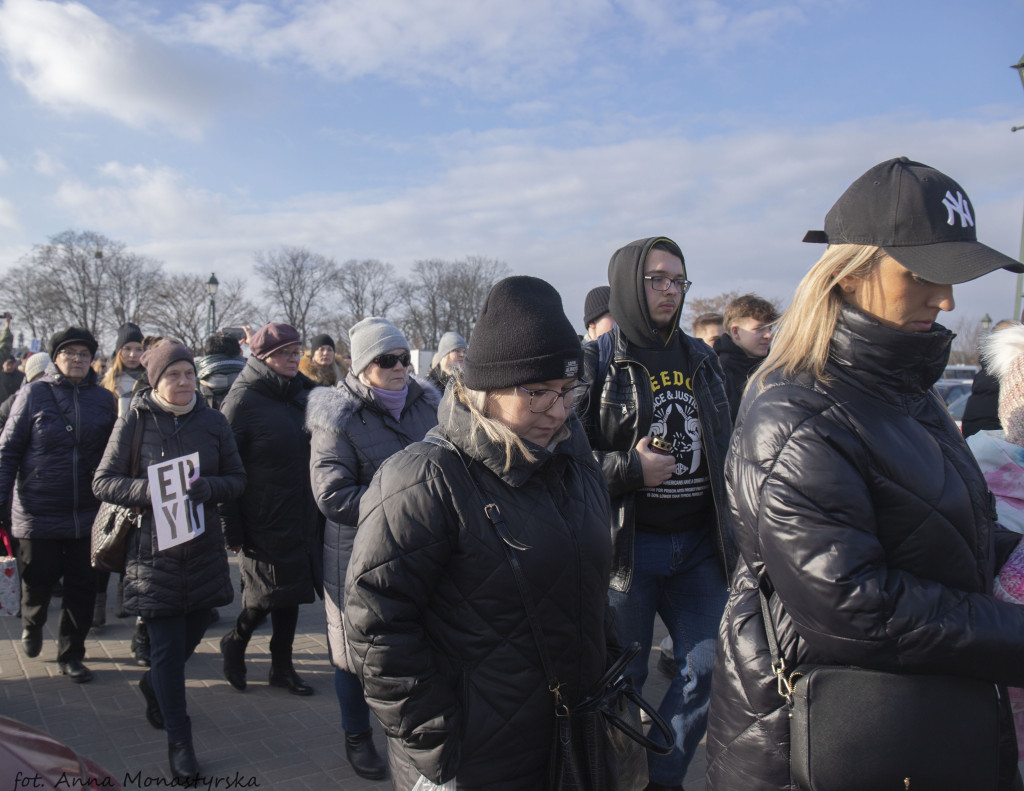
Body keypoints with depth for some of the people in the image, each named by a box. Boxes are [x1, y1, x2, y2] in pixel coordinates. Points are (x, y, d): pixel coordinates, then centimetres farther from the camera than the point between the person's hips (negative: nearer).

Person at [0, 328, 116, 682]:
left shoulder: (103, 399, 5)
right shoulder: (34, 394, -2)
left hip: (87, 513, 2)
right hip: (39, 512, -2)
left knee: (83, 588, 6)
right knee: (37, 585, 11)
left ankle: (71, 654, 24)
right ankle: (31, 626, 44)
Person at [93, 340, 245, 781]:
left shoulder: (213, 422, 2)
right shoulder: (135, 421, -4)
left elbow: (237, 479, 4)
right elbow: (104, 482, -4)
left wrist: (209, 487, -17)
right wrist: (151, 489, -21)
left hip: (204, 547, 3)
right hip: (153, 549, -3)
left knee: (193, 631, 15)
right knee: (166, 646, 0)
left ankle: (154, 684, 48)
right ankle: (178, 741, 16)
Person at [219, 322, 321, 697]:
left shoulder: (303, 392, 8)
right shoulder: (242, 400, -11)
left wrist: (317, 509, 13)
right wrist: (231, 529, -14)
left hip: (302, 520, 6)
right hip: (264, 522, -6)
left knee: (290, 594, 13)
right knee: (267, 595, 2)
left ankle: (282, 666, 29)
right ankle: (234, 642, 31)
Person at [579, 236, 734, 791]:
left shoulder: (700, 359, 13)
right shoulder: (597, 362, -6)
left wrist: (729, 530, 17)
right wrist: (630, 470, -18)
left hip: (697, 546, 5)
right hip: (627, 547, -5)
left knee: (711, 667, 6)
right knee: (622, 678, 6)